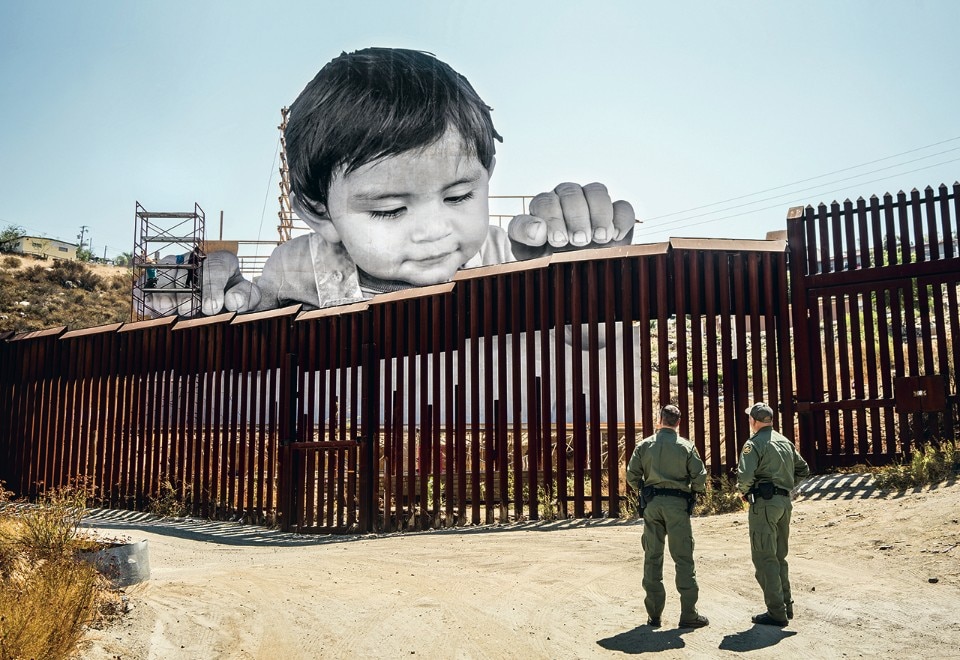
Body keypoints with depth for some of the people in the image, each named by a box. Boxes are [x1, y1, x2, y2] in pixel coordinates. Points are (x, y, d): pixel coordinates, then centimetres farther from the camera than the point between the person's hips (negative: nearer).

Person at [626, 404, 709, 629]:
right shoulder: (686, 446, -2)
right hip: (677, 503, -2)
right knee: (683, 558, 3)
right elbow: (699, 478, -5)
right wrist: (695, 490, 16)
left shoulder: (644, 445, 4)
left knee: (652, 558, 9)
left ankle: (654, 614, 13)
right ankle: (688, 614, 4)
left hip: (651, 503, 2)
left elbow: (631, 476, 1)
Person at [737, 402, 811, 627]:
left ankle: (776, 612, -2)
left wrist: (744, 491, -3)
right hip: (785, 502, 8)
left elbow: (745, 476, -22)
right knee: (779, 556, 19)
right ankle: (786, 604, 25)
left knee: (764, 558, -3)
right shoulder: (785, 442, 13)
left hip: (764, 502, -8)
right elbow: (803, 469, 19)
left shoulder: (754, 444, -12)